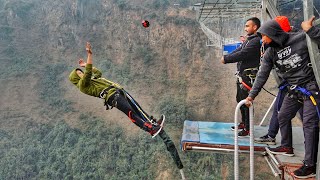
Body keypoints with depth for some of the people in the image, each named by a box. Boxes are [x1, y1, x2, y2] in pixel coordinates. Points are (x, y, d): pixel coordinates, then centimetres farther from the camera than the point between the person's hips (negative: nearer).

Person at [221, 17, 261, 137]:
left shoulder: (256, 41, -15)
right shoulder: (249, 40, 17)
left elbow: (242, 54, -22)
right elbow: (238, 50, 12)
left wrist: (226, 59, -14)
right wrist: (226, 57, -4)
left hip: (249, 75, -10)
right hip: (242, 74, 10)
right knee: (240, 99, 18)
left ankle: (248, 128, 6)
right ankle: (244, 123, 33)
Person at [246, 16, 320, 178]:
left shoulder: (300, 39, -14)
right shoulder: (270, 53, 2)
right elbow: (262, 75, 2)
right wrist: (252, 95, -1)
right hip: (294, 90, 7)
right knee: (283, 117, 15)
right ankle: (286, 147, 37)